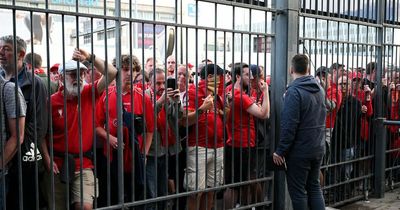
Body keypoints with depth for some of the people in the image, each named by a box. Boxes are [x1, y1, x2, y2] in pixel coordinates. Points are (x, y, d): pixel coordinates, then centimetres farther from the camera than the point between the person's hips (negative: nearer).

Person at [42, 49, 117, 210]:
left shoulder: (88, 94, 0)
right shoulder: (51, 101, -4)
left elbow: (111, 73, -9)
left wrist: (90, 57, -19)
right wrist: (48, 160, -7)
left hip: (83, 165, 0)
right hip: (57, 166, 0)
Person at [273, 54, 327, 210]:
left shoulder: (294, 91, -17)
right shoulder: (319, 89, 7)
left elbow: (289, 125, -20)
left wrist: (280, 151, -14)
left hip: (299, 151, -7)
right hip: (318, 149, 7)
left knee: (298, 191, 3)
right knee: (314, 186, 18)